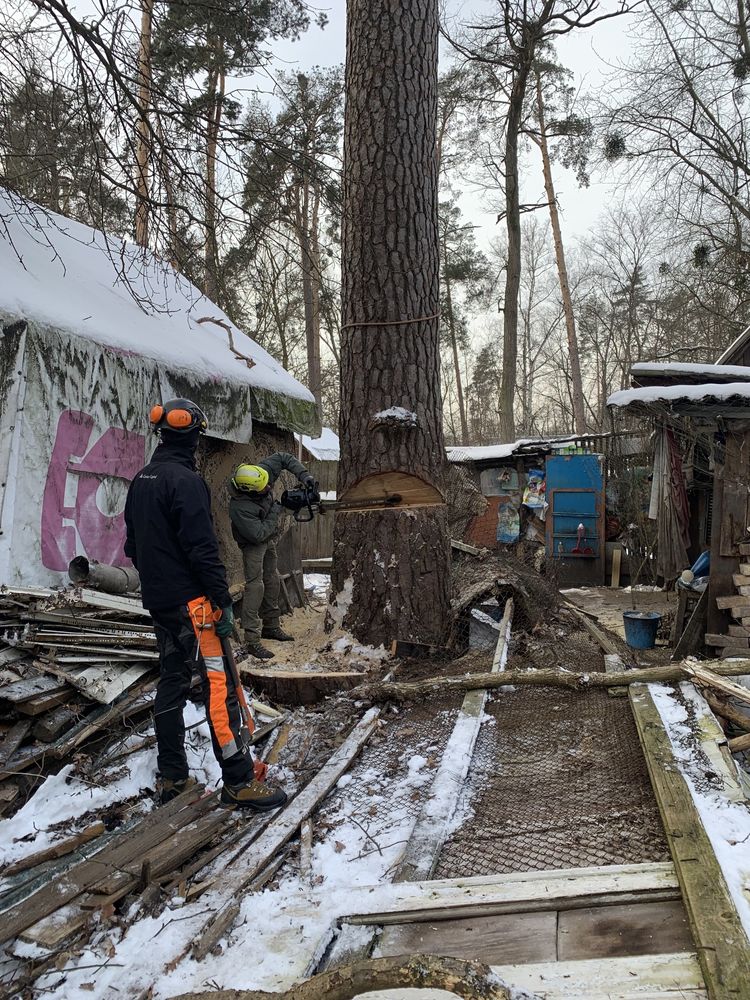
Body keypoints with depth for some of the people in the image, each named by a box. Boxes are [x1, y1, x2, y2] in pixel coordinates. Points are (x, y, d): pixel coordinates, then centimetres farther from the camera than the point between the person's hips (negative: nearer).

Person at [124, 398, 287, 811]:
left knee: (171, 683, 14)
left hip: (157, 599, 9)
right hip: (190, 601, -9)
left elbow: (133, 544, 19)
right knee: (218, 685, -6)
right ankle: (239, 781, -4)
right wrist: (222, 601, -17)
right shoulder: (185, 480, -16)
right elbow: (203, 548, -20)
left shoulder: (141, 480, 12)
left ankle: (172, 777, 21)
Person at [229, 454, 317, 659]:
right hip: (253, 544, -8)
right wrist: (276, 511, -25)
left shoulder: (261, 473, -21)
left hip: (269, 538, 8)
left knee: (272, 581, 16)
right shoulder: (239, 508, -38)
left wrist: (304, 475, -18)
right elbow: (258, 534, -33)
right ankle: (252, 641, -13)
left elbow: (283, 457, -7)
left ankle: (271, 626, 32)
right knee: (255, 586, -14)